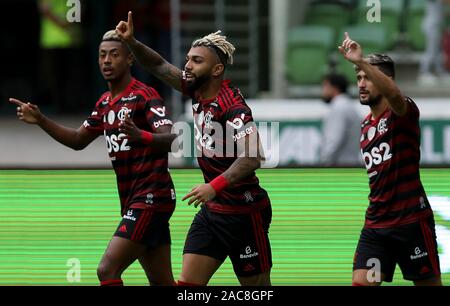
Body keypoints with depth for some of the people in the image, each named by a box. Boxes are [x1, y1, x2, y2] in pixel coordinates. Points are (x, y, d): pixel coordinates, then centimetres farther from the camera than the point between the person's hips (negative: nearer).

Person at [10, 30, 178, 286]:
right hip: (131, 201, 9)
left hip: (151, 197, -9)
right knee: (162, 283, 10)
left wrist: (140, 136, -43)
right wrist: (40, 120, 15)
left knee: (107, 270, -17)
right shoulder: (105, 103, 14)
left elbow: (172, 139, -24)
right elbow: (78, 140, 27)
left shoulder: (144, 95, -12)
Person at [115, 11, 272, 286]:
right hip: (213, 210, 8)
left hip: (244, 212, -8)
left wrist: (215, 186, -41)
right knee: (189, 282, 0)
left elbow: (252, 158, -31)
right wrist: (132, 42, -2)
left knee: (257, 287, 1)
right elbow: (160, 66, 14)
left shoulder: (232, 106, -21)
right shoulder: (198, 91, 4)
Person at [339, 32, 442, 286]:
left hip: (411, 220, -6)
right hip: (375, 224, 6)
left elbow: (394, 94, -34)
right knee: (362, 282, -7)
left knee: (429, 283, 3)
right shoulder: (366, 125, 15)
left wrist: (361, 61, -43)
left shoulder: (403, 112, -9)